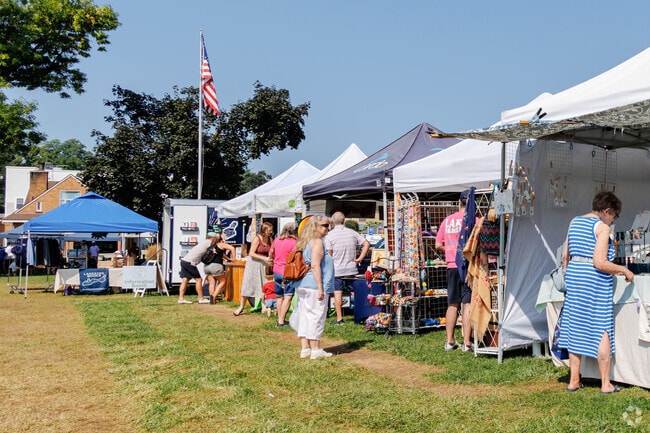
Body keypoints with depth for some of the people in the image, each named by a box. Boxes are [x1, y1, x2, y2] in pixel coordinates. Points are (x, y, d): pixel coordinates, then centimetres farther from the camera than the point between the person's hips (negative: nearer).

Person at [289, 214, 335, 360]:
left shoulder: (306, 242, 18)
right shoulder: (317, 241, -10)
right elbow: (315, 266, -19)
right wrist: (320, 288, -19)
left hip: (303, 286, 9)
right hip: (314, 286, -9)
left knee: (305, 317, 9)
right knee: (316, 316, -3)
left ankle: (305, 349, 13)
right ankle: (316, 350, 2)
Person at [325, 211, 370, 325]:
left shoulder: (330, 235, -8)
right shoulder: (352, 233, 3)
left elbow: (329, 255, -9)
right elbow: (366, 244, -1)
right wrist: (360, 258, 0)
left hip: (337, 270, -3)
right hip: (351, 268, 3)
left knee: (337, 293, 2)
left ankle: (339, 318, 2)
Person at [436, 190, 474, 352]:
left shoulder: (447, 220, 7)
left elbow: (438, 245, 9)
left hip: (452, 267, 4)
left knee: (452, 304, 13)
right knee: (468, 304, -1)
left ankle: (450, 341, 16)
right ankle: (467, 342, -2)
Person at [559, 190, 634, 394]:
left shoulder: (574, 222, 11)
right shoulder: (602, 227, -11)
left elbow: (565, 257, 14)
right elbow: (600, 263, -19)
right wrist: (624, 270, -7)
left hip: (574, 277, 7)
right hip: (595, 280, -7)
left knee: (576, 328, 10)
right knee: (602, 331, 1)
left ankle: (573, 381, 14)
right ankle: (605, 384, 5)